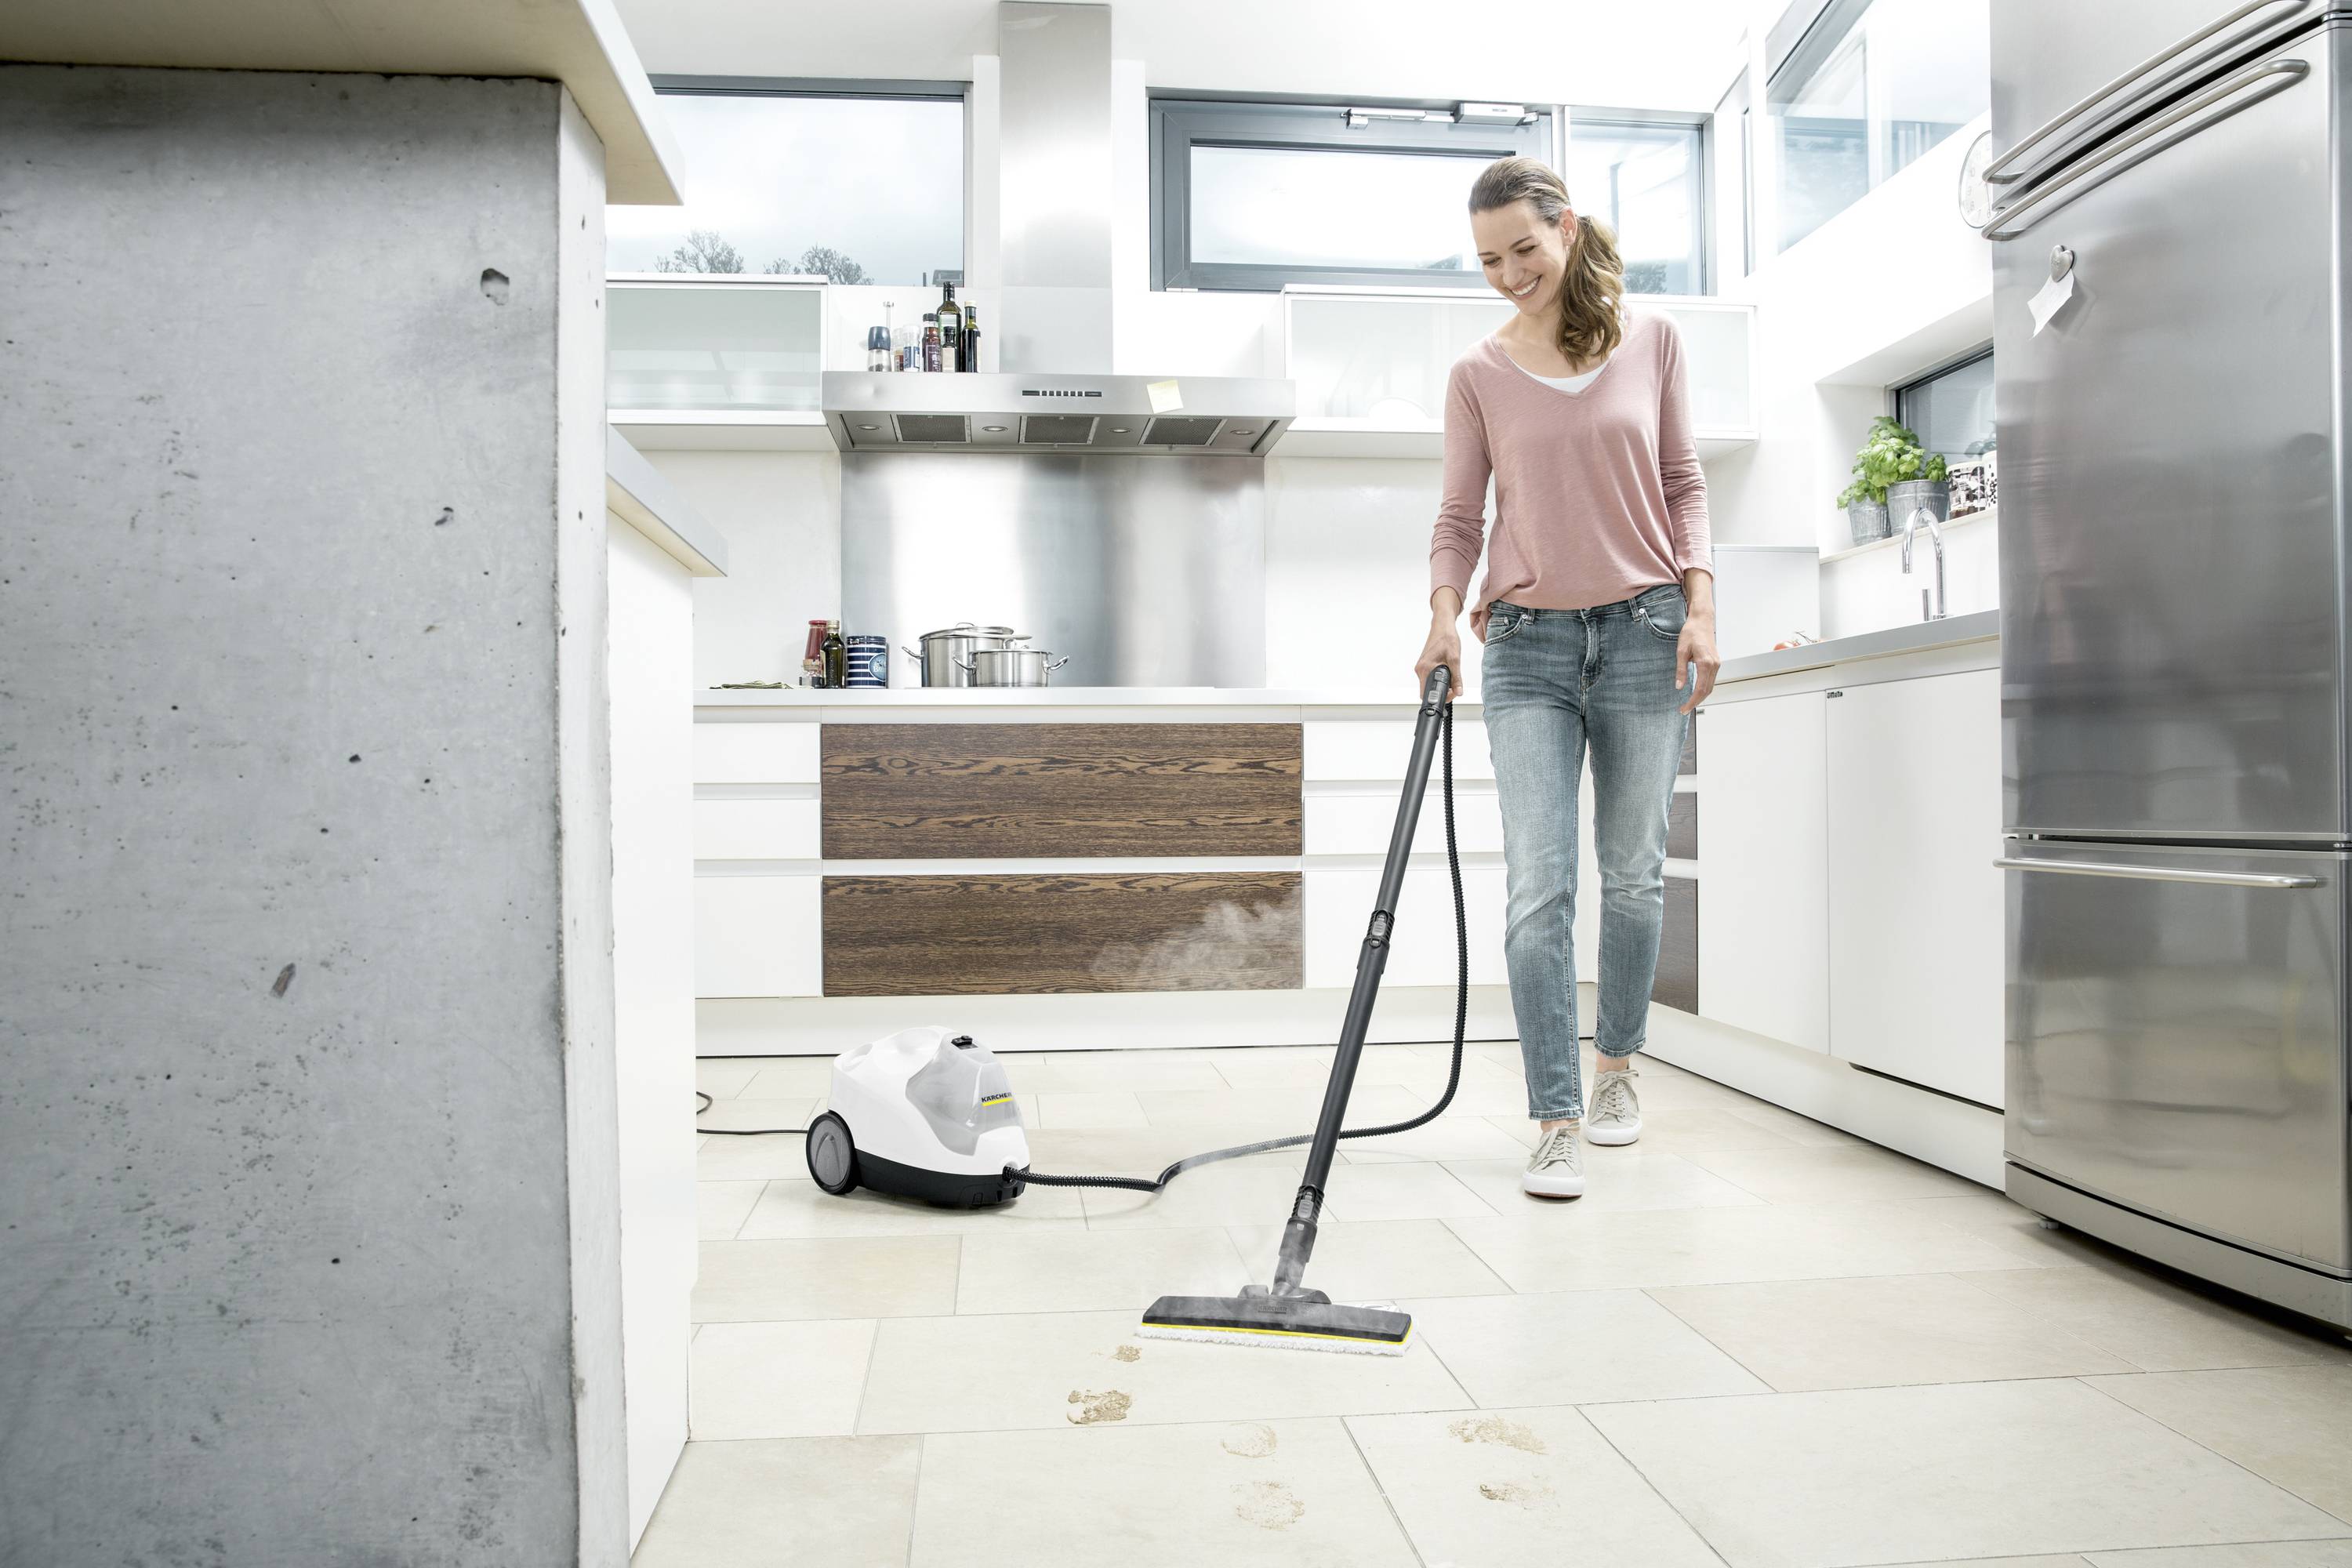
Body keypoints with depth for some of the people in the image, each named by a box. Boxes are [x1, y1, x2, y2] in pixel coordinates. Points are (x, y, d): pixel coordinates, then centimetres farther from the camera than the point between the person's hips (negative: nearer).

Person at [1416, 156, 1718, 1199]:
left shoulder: (1650, 338, 7)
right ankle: (1557, 1121, -3)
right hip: (1527, 643, 0)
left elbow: (1683, 484, 9)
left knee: (1633, 873, 8)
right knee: (1538, 887, -8)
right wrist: (1446, 616, -14)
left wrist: (1699, 604, -2)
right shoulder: (1479, 374, 5)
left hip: (1643, 630, 1)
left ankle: (1616, 1062, 30)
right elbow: (1460, 516, 3)